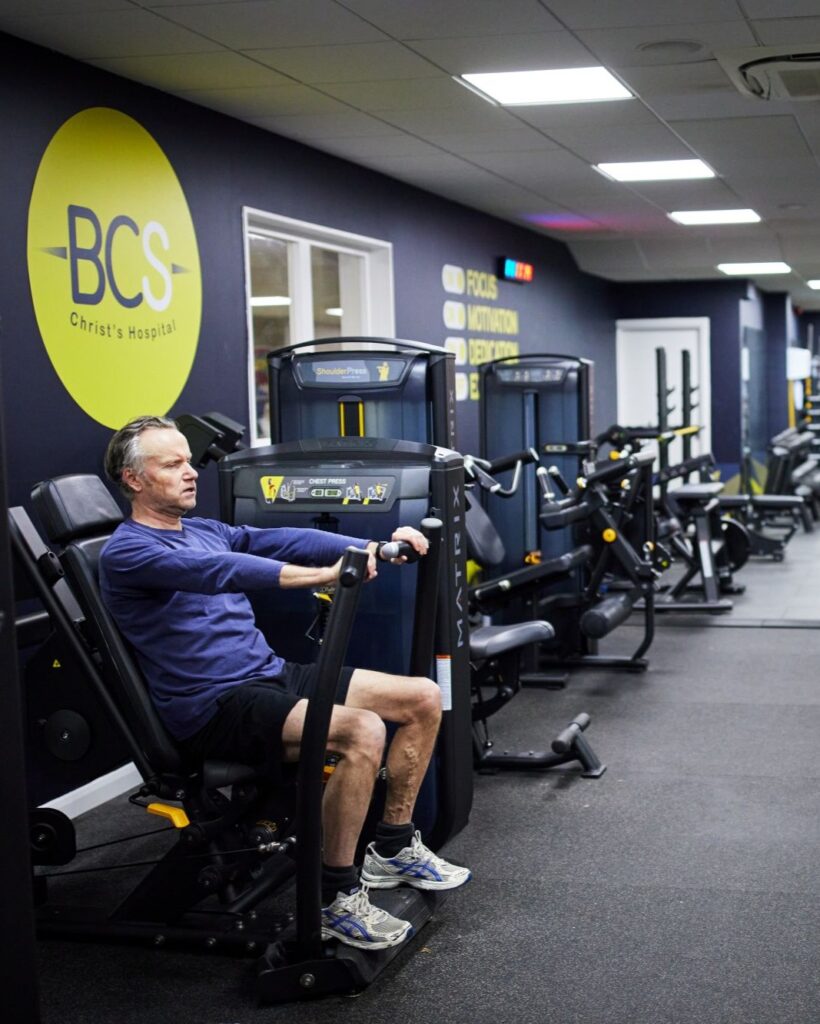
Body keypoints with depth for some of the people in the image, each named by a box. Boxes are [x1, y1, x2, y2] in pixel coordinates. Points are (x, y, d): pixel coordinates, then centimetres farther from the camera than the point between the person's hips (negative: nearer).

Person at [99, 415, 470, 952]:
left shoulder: (206, 530, 19)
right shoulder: (126, 553, -9)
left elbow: (283, 540, 6)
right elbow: (216, 571, -27)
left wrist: (375, 547, -9)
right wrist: (323, 575, -38)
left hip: (273, 675, 9)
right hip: (214, 707, -9)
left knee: (424, 698, 0)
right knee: (362, 731, -31)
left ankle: (394, 849, 14)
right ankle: (336, 897, -17)